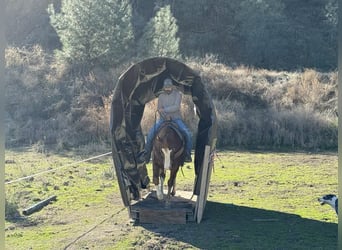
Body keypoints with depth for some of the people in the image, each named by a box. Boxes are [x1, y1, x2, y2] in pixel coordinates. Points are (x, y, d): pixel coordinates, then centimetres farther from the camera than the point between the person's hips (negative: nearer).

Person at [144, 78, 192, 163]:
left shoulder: (177, 94, -1)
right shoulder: (161, 96, 8)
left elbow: (176, 107, -14)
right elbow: (159, 109, 1)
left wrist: (164, 110, -17)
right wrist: (165, 116, -17)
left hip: (176, 118, -2)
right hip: (163, 118, 2)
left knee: (187, 133, -25)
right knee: (151, 133, -19)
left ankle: (187, 154, -10)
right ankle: (147, 154, -6)